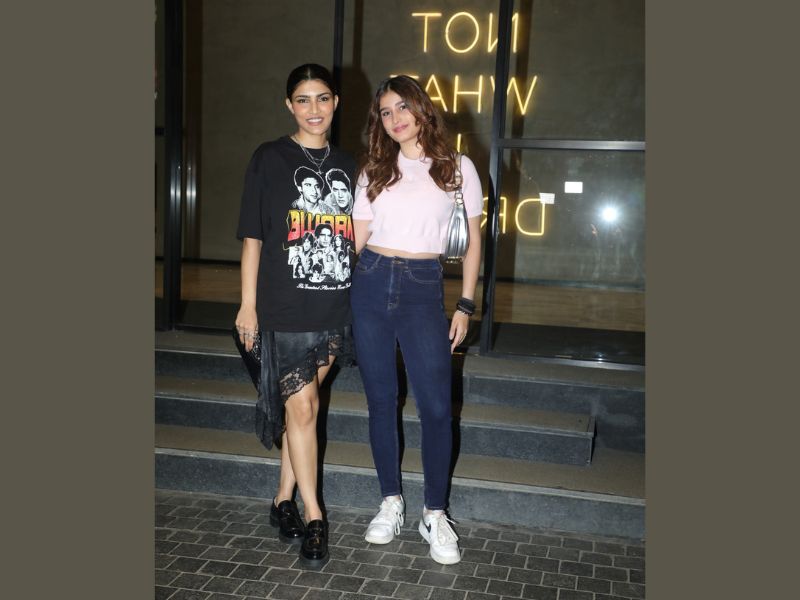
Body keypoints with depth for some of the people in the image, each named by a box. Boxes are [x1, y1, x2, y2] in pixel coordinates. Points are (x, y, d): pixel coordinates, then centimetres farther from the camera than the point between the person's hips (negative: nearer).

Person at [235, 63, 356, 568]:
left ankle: (284, 501, 26)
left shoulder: (347, 165, 10)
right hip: (285, 308, -4)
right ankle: (313, 517, 9)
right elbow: (253, 236, -2)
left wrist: (358, 296, 10)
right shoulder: (269, 159, -1)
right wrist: (248, 304, -5)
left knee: (304, 404, 12)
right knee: (301, 407, -4)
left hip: (334, 308, 4)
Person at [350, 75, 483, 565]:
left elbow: (473, 241, 6)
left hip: (424, 290, -2)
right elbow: (357, 239, 9)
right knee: (381, 401, 7)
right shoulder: (374, 172, 10)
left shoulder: (457, 168, 5)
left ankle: (435, 515, 11)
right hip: (371, 285, 2)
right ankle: (391, 502, 22)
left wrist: (465, 305, 2)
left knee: (436, 407, -4)